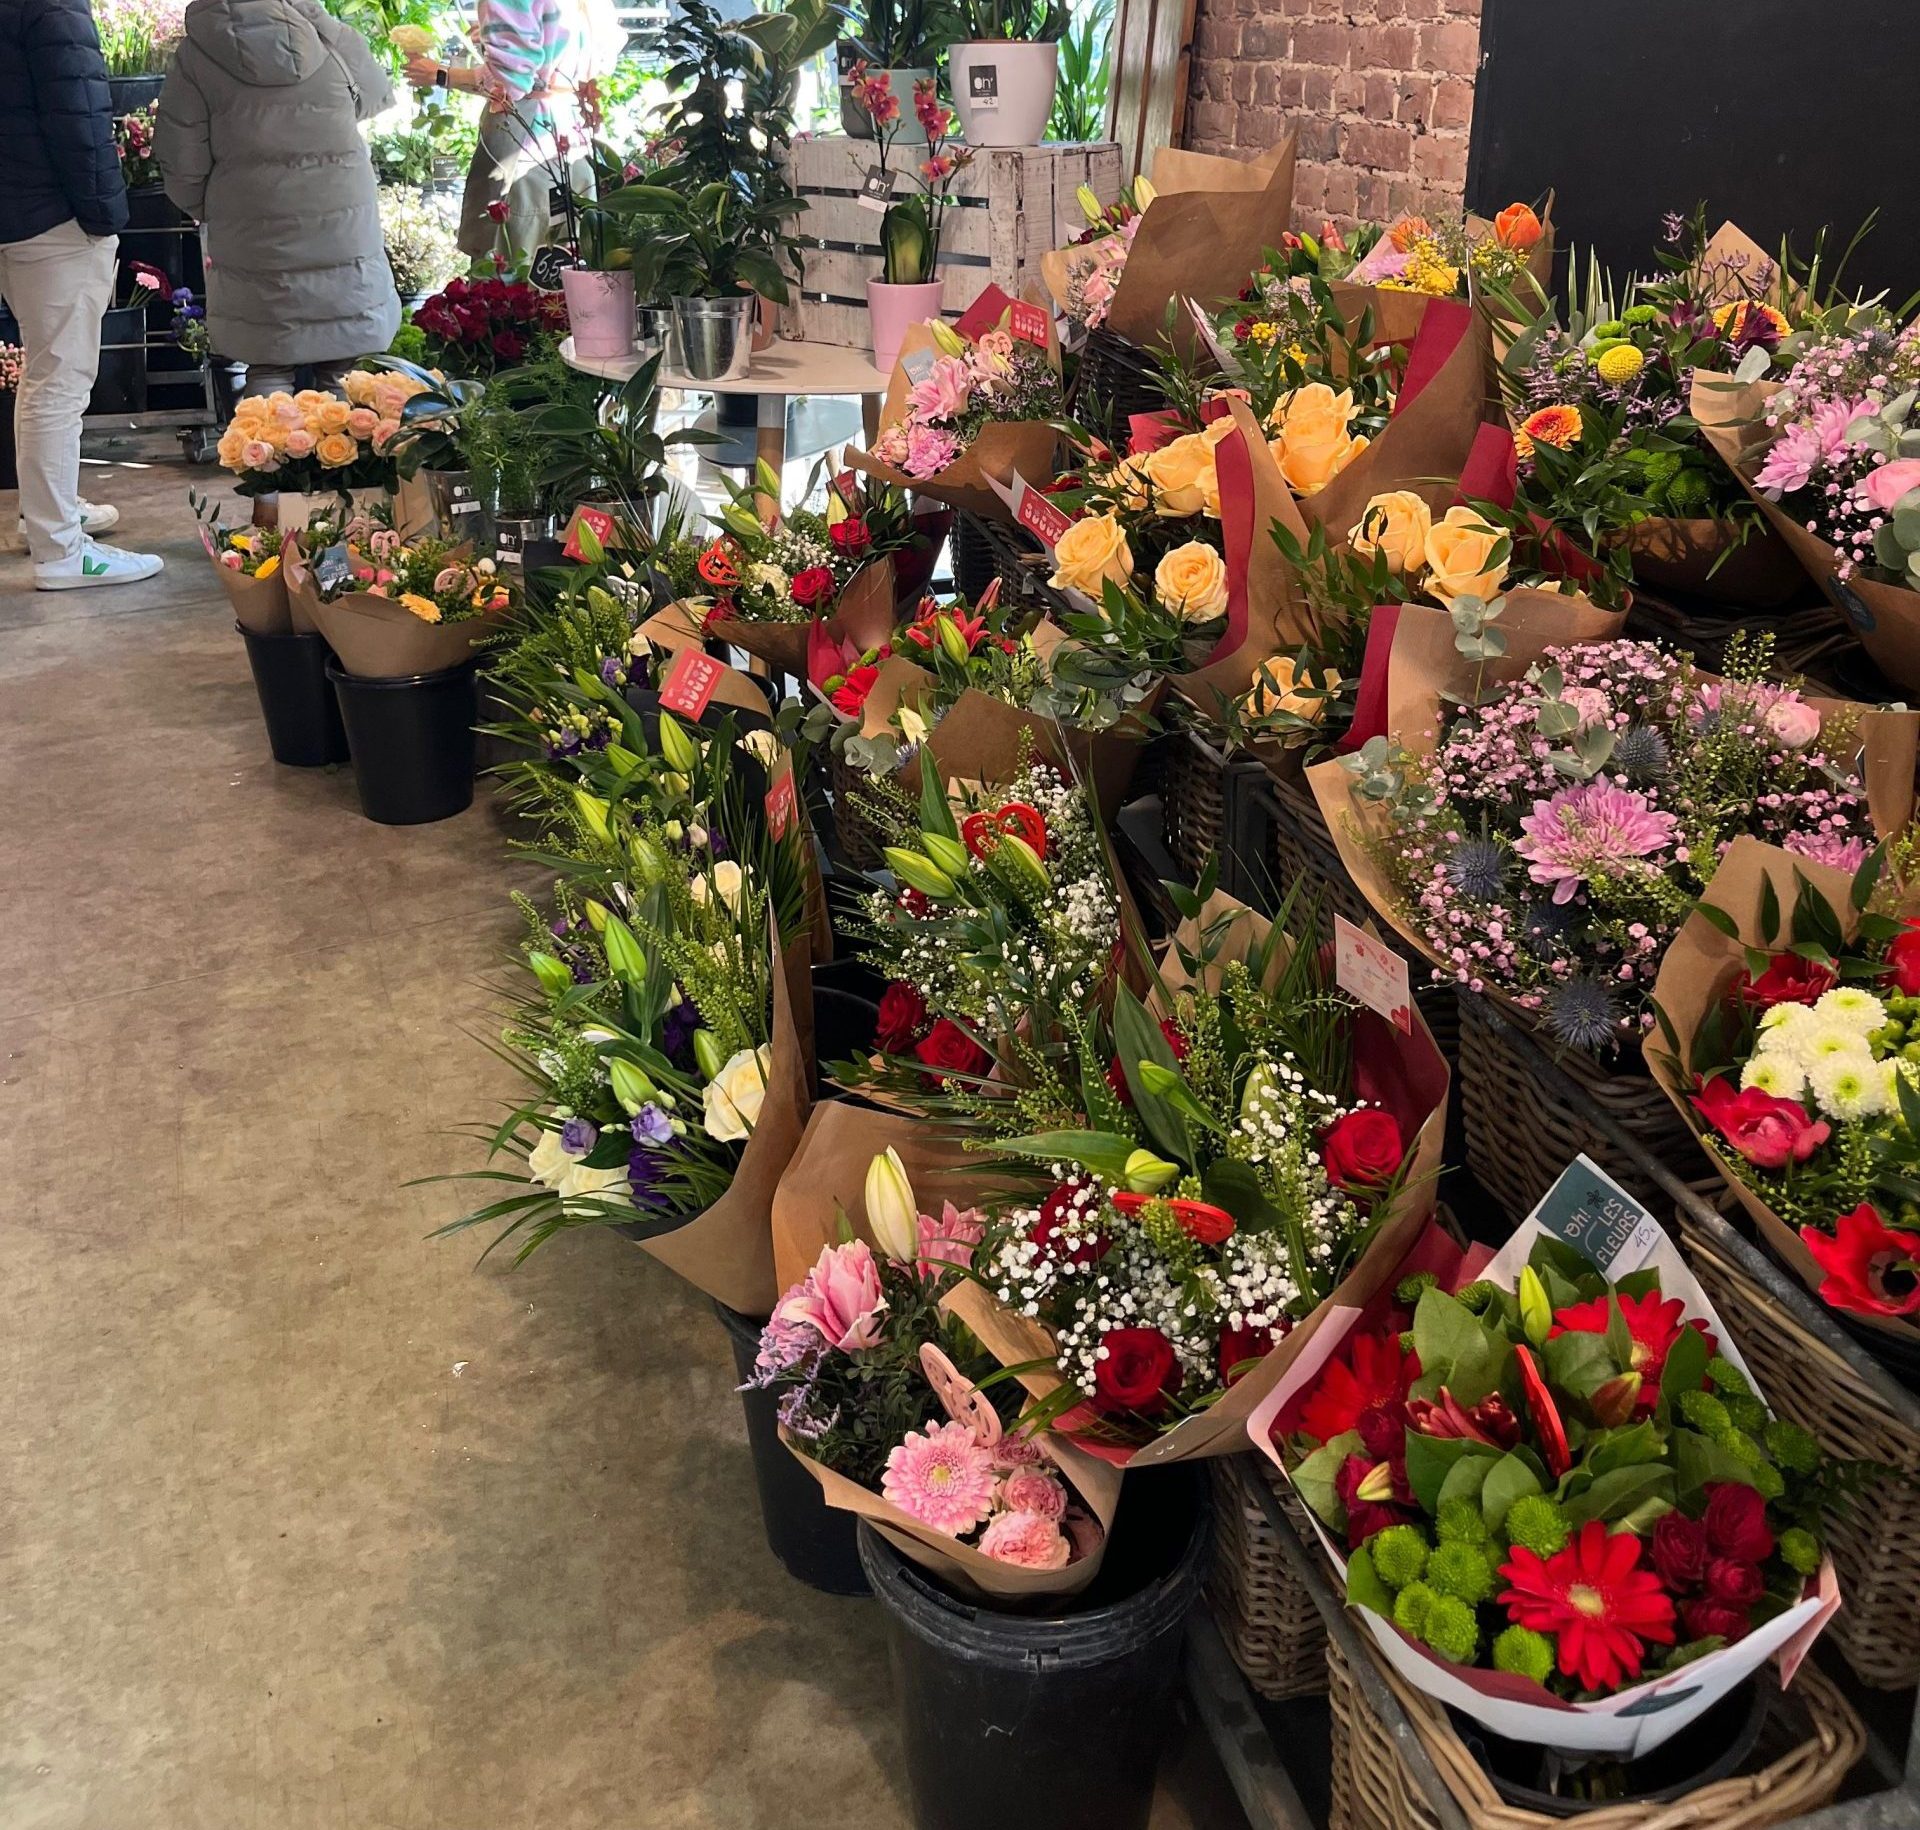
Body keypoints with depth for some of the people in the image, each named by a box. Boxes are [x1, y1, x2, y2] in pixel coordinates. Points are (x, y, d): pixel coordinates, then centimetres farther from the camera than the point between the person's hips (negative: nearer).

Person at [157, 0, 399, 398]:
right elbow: (377, 95, 14)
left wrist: (216, 213, 15)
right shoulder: (327, 33, -5)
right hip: (344, 241, 0)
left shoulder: (194, 55, -4)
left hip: (254, 246, 0)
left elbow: (181, 169, -2)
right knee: (340, 376, 9)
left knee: (267, 369, 9)